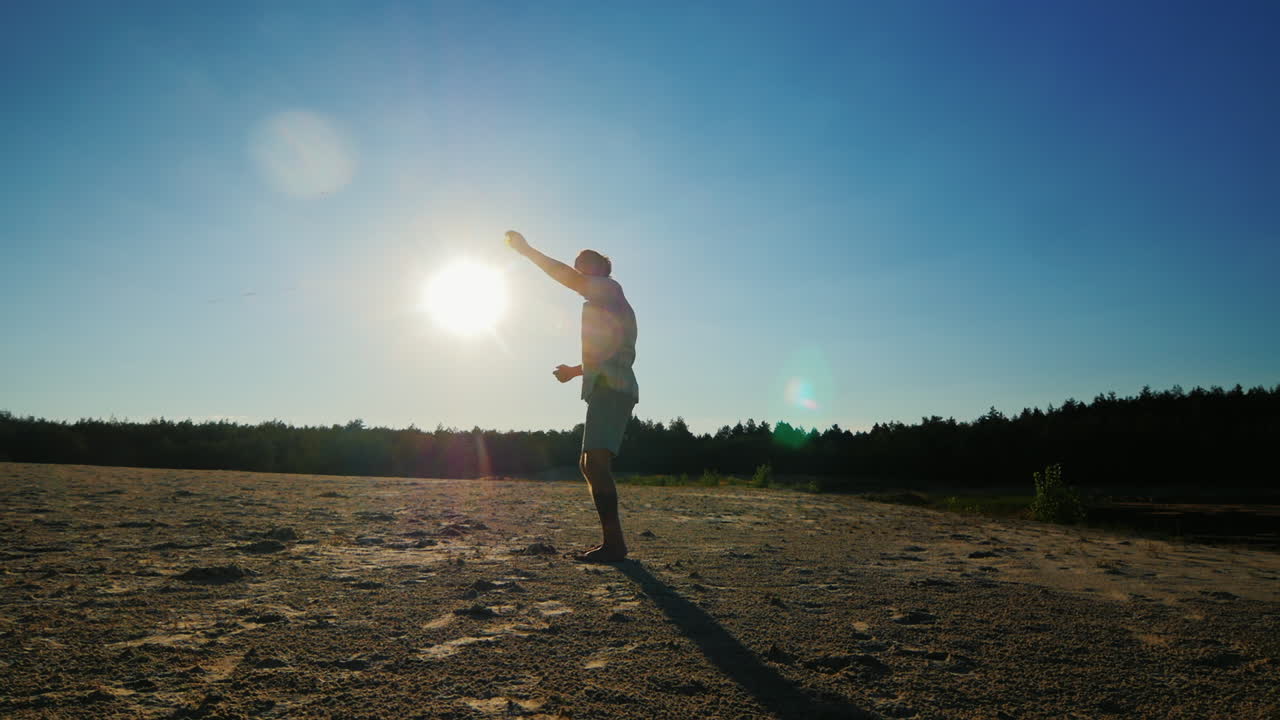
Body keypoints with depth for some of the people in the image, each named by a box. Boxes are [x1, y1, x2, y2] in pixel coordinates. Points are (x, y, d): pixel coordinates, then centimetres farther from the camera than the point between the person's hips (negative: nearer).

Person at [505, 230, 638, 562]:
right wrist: (576, 371, 35)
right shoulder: (604, 306, 29)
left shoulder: (610, 287, 2)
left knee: (596, 462, -20)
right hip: (608, 389, 11)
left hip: (611, 389, -11)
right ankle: (612, 542, 13)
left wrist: (527, 250, -9)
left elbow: (569, 278, -14)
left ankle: (614, 543, -23)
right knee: (589, 464, 12)